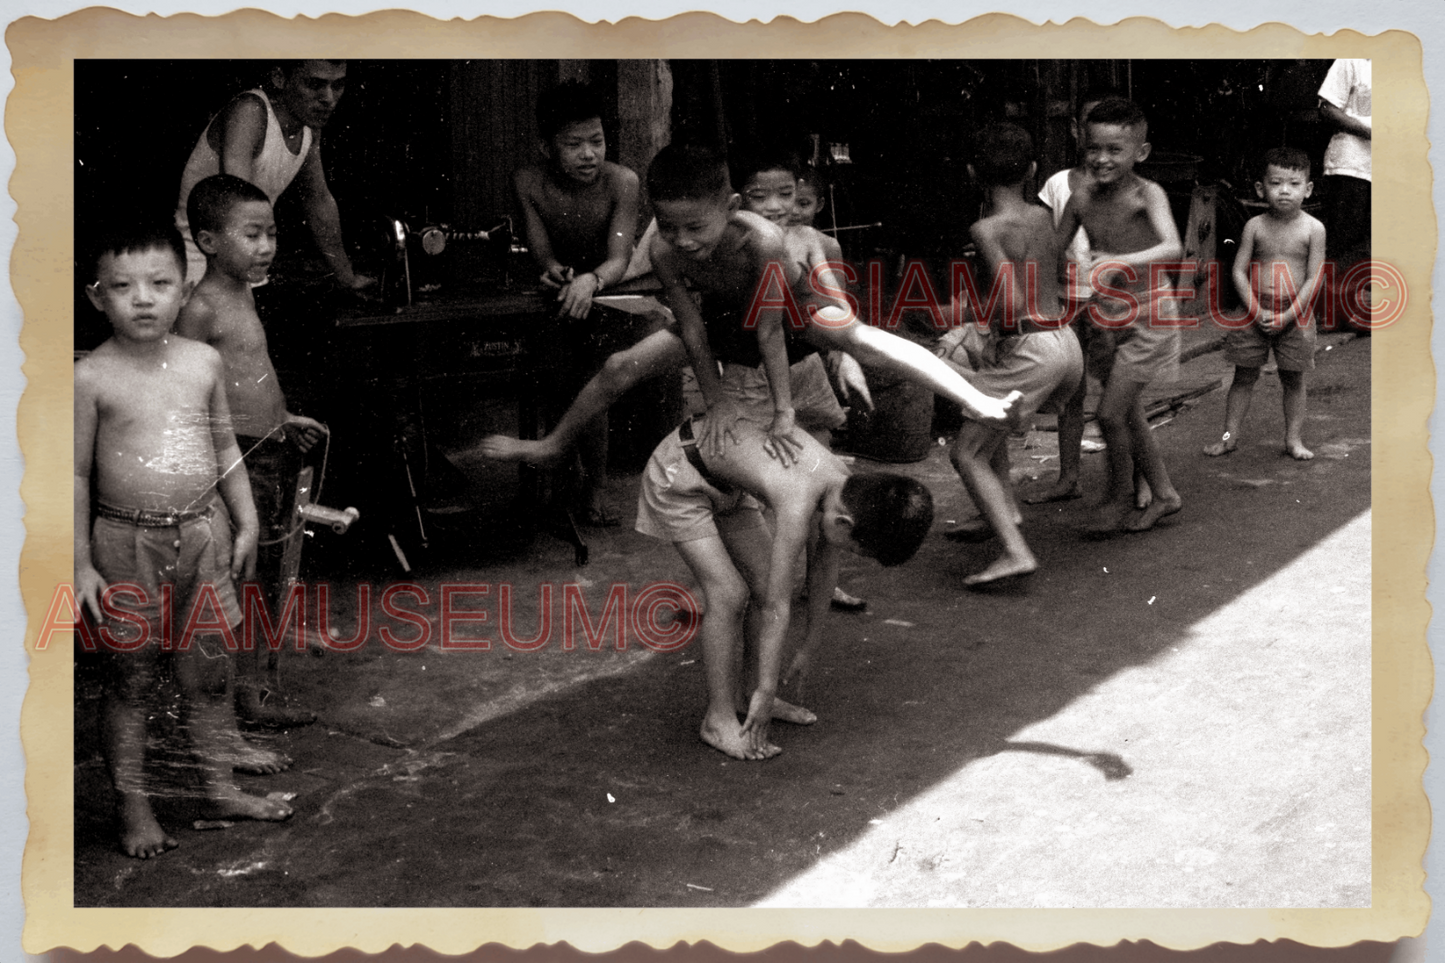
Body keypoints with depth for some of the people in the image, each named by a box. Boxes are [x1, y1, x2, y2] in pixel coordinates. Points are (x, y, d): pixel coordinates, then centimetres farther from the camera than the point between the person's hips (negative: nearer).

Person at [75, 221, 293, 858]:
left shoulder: (204, 362, 2)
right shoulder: (91, 377, -8)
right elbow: (77, 474, -4)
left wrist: (246, 521, 11)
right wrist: (81, 563, -6)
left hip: (202, 536, 3)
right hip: (128, 543, -3)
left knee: (209, 675, 11)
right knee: (131, 680, 5)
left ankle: (219, 788, 24)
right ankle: (132, 807, 16)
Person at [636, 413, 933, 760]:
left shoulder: (845, 483, -12)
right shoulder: (798, 506, -37)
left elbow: (824, 568, 4)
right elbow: (778, 608, -32)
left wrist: (809, 647, 12)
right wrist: (765, 692, -25)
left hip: (723, 482, 9)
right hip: (675, 478, -9)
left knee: (765, 585, 6)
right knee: (729, 594, -15)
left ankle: (754, 697, 20)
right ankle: (719, 720, -4)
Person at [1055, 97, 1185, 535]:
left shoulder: (1146, 194, -18)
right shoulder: (1082, 196, -3)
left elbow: (1172, 248, -33)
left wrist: (1121, 262, -47)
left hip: (1148, 316, -6)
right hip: (1110, 317, 6)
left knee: (1110, 413, -8)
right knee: (1128, 413, 15)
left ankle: (1119, 497, 14)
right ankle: (1164, 494, 32)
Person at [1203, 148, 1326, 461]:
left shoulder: (1313, 229, -5)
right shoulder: (1255, 226, -2)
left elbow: (1314, 279, -7)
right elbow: (1239, 272, -3)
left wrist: (1287, 316, -13)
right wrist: (1258, 312, -11)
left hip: (1295, 317, -1)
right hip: (1254, 315, 1)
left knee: (1293, 379, 7)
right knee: (1244, 376, 7)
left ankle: (1294, 439, 17)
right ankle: (1230, 436, 15)